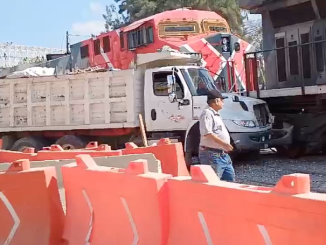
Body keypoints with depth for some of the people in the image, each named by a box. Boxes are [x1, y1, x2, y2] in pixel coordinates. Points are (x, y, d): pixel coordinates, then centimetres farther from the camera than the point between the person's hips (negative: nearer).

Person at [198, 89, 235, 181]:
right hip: (212, 155, -11)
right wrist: (223, 143, -26)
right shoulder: (207, 113, -14)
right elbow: (207, 133, -26)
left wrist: (226, 145, 24)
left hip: (223, 154, 11)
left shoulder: (215, 114, 19)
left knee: (230, 179, 15)